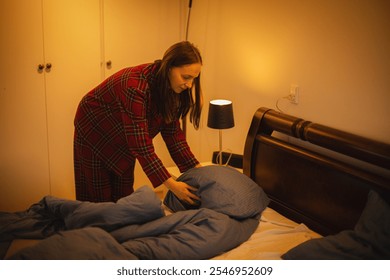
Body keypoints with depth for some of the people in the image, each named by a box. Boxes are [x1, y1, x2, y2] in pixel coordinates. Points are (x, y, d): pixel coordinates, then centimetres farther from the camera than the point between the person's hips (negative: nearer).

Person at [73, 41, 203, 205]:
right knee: (98, 197, 2)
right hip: (94, 131, -6)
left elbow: (173, 133, -9)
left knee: (123, 196, 9)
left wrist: (197, 169, -15)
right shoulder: (136, 87, -39)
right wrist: (171, 185, -39)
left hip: (123, 138, 7)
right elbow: (140, 143, -38)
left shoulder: (170, 90, -15)